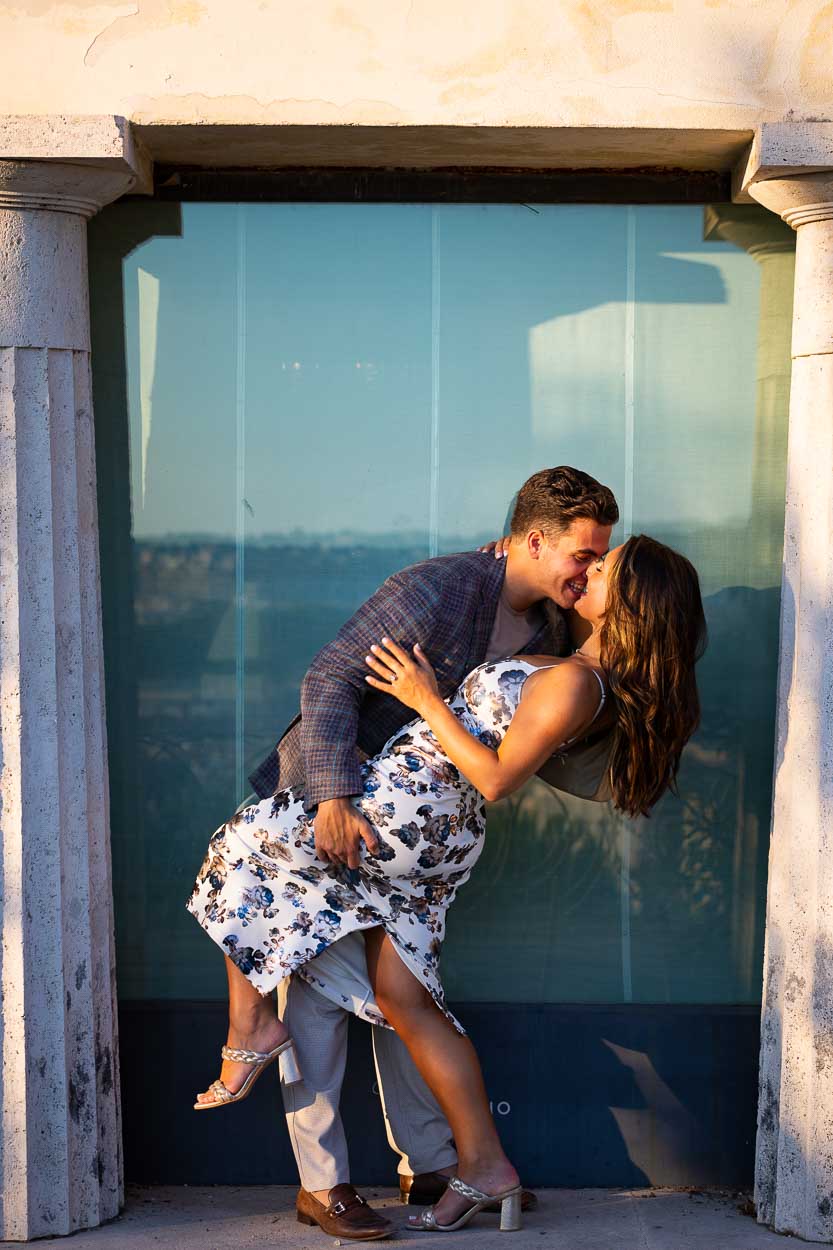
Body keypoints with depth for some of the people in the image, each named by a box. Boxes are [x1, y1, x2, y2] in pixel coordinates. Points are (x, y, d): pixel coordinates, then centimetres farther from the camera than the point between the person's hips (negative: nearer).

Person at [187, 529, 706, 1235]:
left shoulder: (574, 682, -20)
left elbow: (497, 778, -20)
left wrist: (428, 701, -14)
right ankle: (484, 1165, 14)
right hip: (444, 833, 10)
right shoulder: (598, 674, 9)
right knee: (405, 997, 11)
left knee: (240, 846, 4)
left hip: (403, 808, -9)